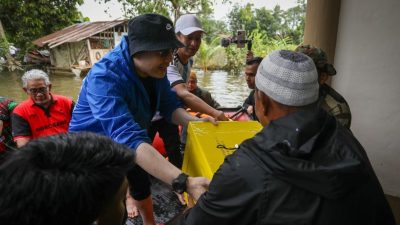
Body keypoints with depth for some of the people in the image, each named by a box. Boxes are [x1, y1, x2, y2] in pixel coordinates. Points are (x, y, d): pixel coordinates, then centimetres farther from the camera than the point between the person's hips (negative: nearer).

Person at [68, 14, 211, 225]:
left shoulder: (155, 69, -15)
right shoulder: (104, 77, -39)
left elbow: (169, 105, -11)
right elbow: (129, 138, -50)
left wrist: (193, 121, -34)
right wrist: (183, 182, -59)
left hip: (126, 143, 7)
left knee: (142, 184, 26)